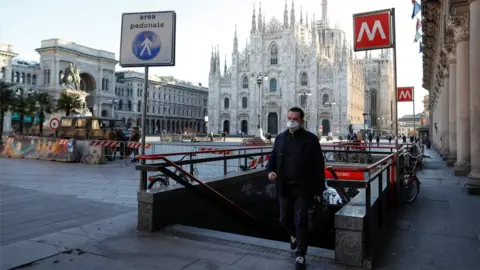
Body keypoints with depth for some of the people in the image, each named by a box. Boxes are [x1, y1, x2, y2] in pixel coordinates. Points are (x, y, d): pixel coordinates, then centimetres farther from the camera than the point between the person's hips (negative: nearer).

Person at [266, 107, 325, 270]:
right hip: (284, 187, 4)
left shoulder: (311, 139, -5)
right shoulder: (280, 138, 6)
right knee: (284, 219, 15)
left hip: (303, 188, -4)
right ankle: (294, 236, 48)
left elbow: (318, 165, -5)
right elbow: (273, 157, 14)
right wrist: (270, 170, -7)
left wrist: (319, 189, -7)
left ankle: (300, 255, 16)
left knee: (301, 221, 0)